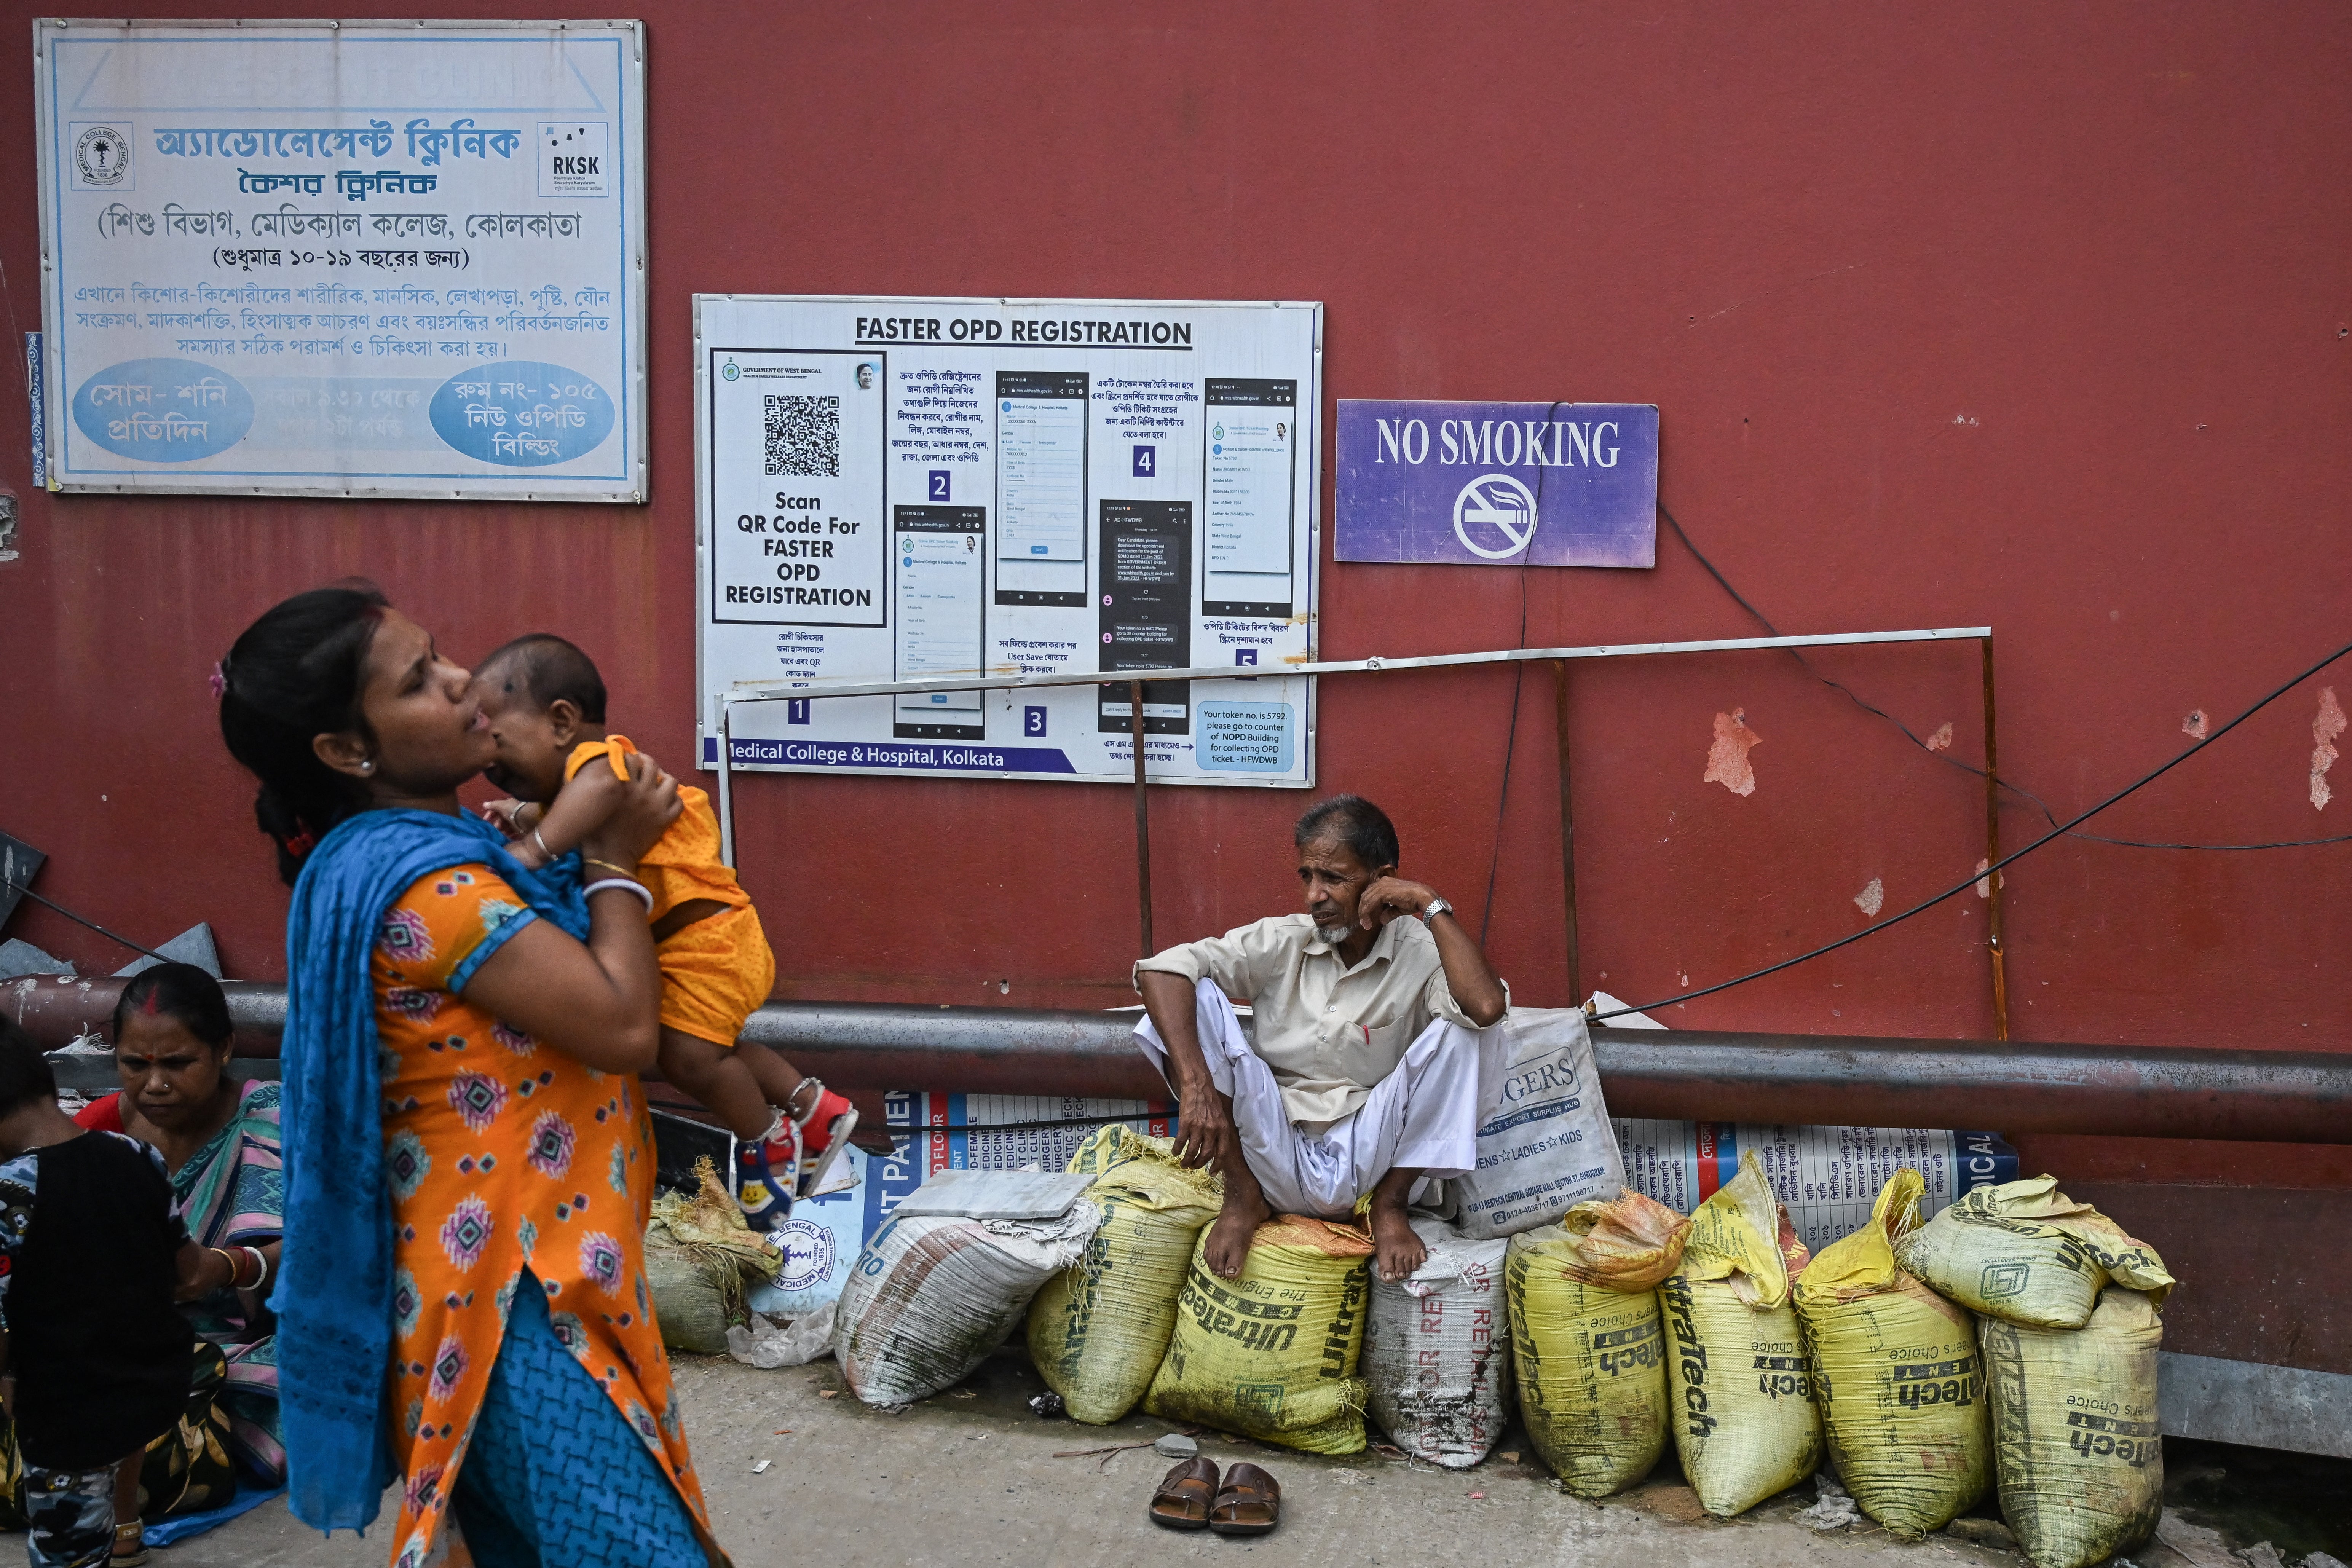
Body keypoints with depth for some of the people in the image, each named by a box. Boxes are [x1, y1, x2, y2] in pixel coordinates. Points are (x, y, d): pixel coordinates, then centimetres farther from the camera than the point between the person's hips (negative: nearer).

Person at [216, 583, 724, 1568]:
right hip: (521, 1306, -10)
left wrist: (570, 838, 9)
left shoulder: (407, 853, 11)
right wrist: (617, 857, -9)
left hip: (504, 1281, 10)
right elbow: (622, 1027, -22)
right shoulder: (423, 881, -21)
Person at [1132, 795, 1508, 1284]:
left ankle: (1390, 1206, -7)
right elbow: (1160, 970, -14)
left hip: (1369, 1165, -1)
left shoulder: (1419, 952, -4)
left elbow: (1487, 1006, -27)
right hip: (1277, 1164, 1)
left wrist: (1432, 905, -18)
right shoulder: (1280, 942, 0)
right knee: (1196, 994, -16)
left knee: (1455, 1030, -21)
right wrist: (1197, 1086, -28)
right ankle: (1243, 1196, -6)